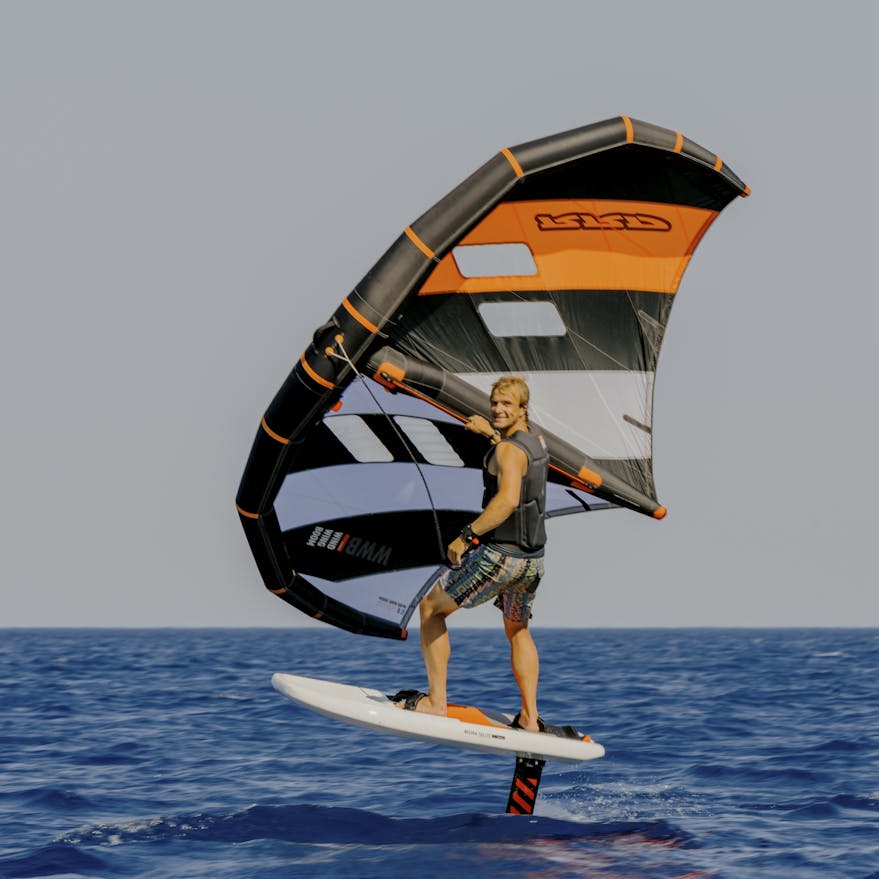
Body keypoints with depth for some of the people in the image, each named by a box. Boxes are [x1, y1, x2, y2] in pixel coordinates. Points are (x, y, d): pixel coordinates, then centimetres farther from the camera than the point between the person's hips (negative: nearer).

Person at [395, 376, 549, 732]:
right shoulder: (536, 441, 12)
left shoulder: (509, 450, -16)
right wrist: (491, 434, 39)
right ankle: (529, 718, 23)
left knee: (430, 608, 4)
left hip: (500, 555, -9)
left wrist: (466, 536, -31)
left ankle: (436, 701, 0)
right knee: (517, 631, 27)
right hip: (533, 558, 9)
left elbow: (507, 500, -33)